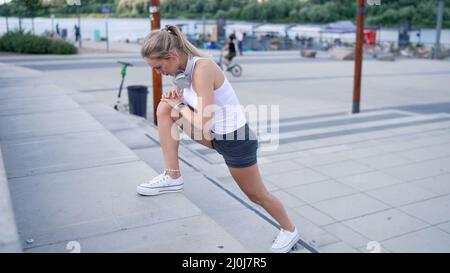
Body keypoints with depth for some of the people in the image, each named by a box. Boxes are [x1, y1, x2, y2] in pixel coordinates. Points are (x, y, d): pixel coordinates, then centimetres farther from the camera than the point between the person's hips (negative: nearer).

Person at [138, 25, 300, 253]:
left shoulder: (203, 68, -28)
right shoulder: (184, 68, -2)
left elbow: (203, 123, -29)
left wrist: (179, 106, -13)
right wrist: (173, 97, -10)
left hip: (235, 139, -8)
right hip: (214, 135, 8)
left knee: (257, 195, 11)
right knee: (164, 108, -5)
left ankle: (290, 231, 39)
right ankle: (172, 177, 2)